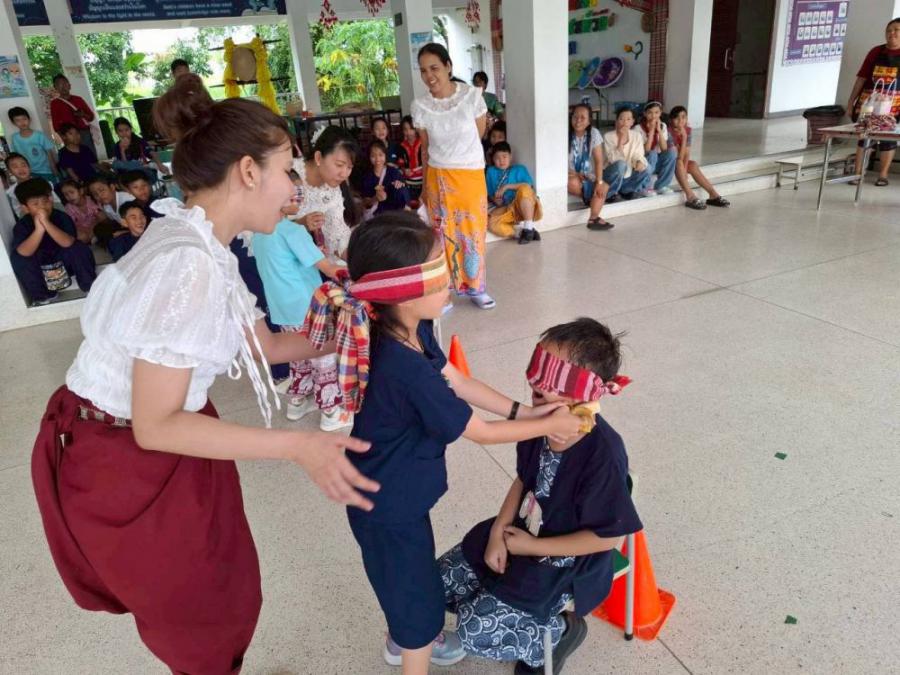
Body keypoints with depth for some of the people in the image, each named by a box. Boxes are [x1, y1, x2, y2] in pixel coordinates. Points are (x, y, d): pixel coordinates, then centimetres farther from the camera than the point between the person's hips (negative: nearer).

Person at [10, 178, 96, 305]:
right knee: (17, 257, -26)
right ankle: (42, 297, -11)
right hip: (40, 270, 1)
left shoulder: (62, 217, -17)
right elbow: (23, 253, -33)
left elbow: (68, 243, -34)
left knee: (80, 248, -28)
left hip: (64, 263, -1)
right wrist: (39, 229, -44)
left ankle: (91, 288, -10)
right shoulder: (22, 225, -15)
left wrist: (47, 223, -46)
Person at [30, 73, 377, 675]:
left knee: (227, 588, 24)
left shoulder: (196, 243, -1)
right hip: (126, 462, -8)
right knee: (203, 622, 16)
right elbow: (156, 425, -28)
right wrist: (298, 446, -32)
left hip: (154, 440, 8)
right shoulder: (187, 264, -30)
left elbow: (261, 342, 7)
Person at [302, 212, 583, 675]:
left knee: (410, 578, 32)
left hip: (396, 491, 9)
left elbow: (457, 382, 2)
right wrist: (550, 425, -12)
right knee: (418, 591, 14)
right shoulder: (406, 368, -37)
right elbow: (479, 433, -25)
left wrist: (522, 410, -3)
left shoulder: (410, 330, -10)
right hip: (389, 504, -9)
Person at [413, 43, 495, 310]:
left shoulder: (472, 96, -10)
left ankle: (475, 287, 24)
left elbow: (479, 134, 4)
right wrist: (425, 185, 10)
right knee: (445, 235, 7)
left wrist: (452, 151, 9)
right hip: (438, 177, 1)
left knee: (473, 233, 7)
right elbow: (426, 148, 5)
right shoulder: (419, 106, -6)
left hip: (471, 175, 0)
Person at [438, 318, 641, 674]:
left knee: (476, 631, -13)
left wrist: (532, 547, -17)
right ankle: (525, 608, 23)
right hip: (520, 532, 7)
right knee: (440, 584, 6)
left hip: (564, 563, -7)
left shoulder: (603, 454, -32)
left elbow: (607, 536, -22)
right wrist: (499, 530, -8)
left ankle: (560, 631, 10)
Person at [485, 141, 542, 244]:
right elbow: (490, 194, 19)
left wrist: (507, 186, -14)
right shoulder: (491, 171, 18)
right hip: (506, 209, 2)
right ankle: (520, 232, -22)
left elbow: (528, 186, -9)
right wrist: (495, 200, -4)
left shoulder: (520, 169, 10)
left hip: (525, 207, -2)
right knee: (489, 222, -29)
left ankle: (529, 227, -25)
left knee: (524, 189, -36)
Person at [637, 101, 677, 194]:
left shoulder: (663, 126, 1)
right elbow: (646, 151, -22)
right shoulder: (639, 128, -13)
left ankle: (660, 186, -14)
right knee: (652, 154, -34)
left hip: (658, 163, 4)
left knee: (672, 151, -22)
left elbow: (664, 149, -11)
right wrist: (651, 131, -23)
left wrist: (659, 130, -19)